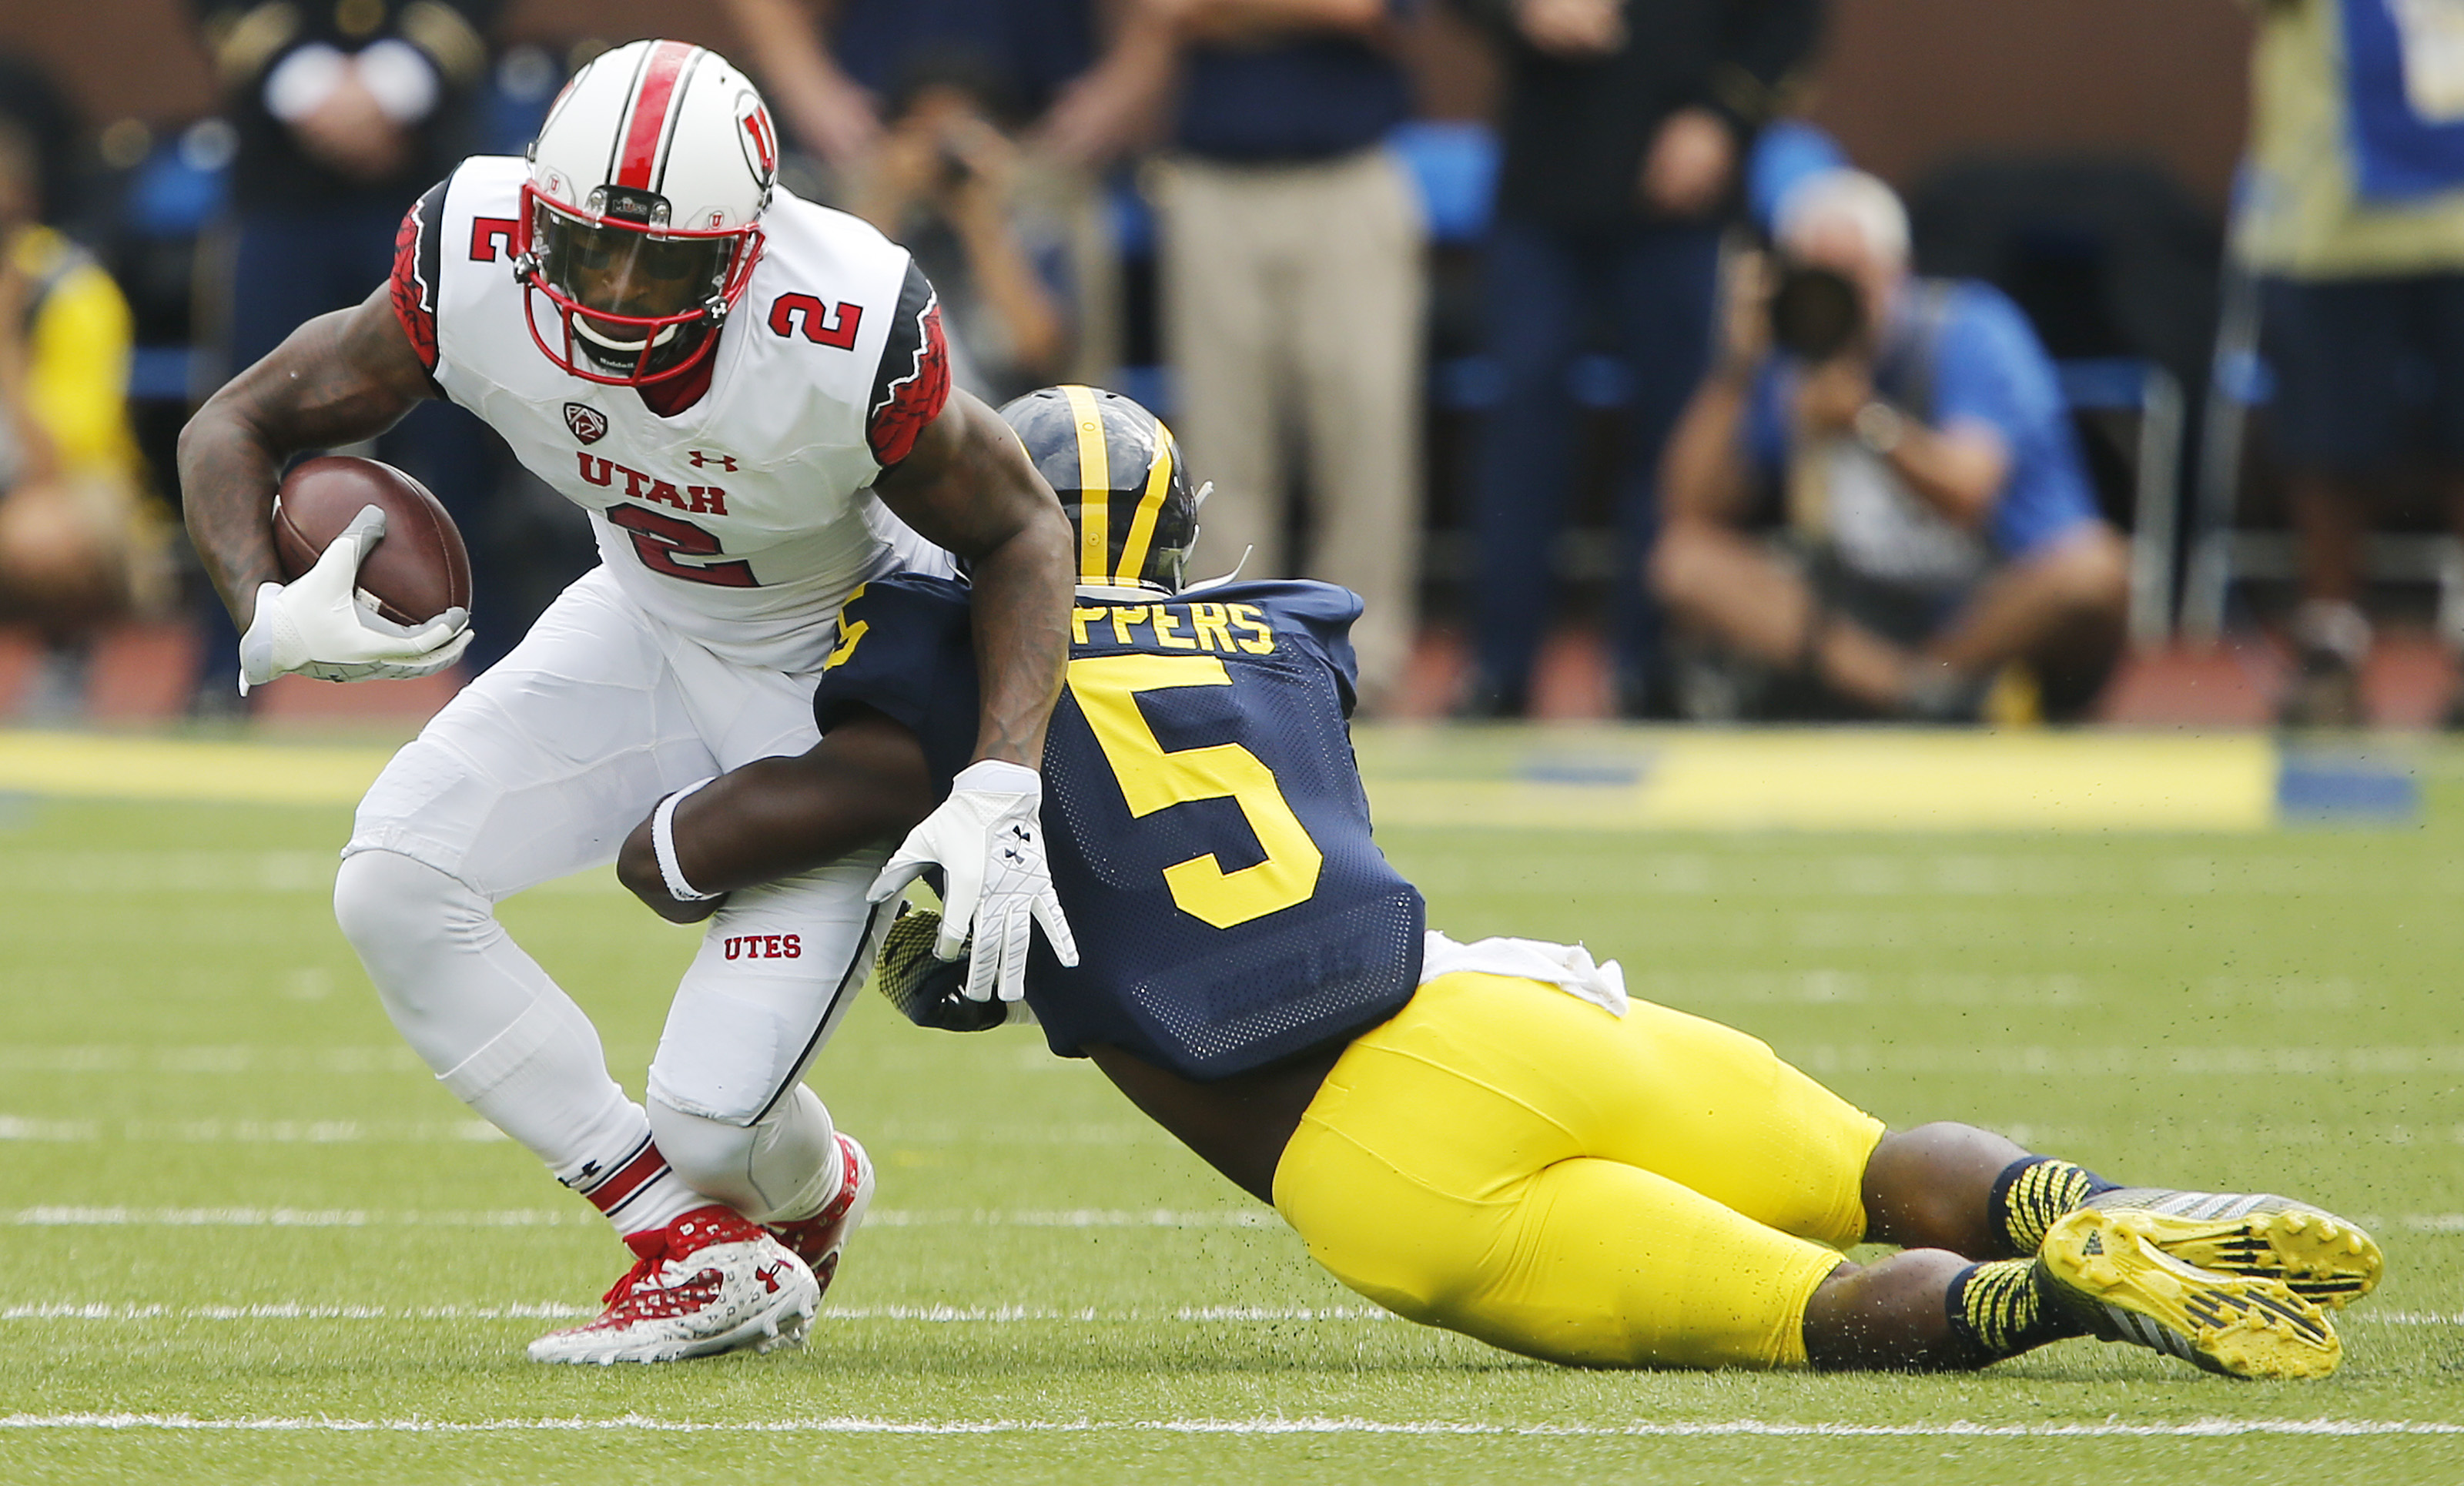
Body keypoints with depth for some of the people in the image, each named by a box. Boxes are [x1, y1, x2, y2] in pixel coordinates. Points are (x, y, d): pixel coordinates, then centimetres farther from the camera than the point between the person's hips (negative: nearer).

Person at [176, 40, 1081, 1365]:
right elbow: (236, 429, -12)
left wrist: (1000, 791, -32)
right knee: (395, 886, -17)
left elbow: (1022, 533, -18)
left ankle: (809, 1193, 29)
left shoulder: (851, 339, -35)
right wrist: (270, 618, -33)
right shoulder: (474, 269, -27)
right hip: (653, 627, 4)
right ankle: (698, 1251, -2)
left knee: (717, 1116, -13)